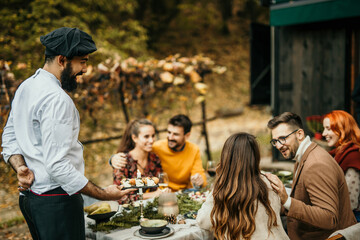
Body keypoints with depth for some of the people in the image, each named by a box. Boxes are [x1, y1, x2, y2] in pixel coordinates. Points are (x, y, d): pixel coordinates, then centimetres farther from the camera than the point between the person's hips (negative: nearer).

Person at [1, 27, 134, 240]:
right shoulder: (56, 99, -22)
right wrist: (104, 195, -20)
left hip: (30, 194, 10)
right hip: (56, 200, -10)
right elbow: (57, 165, -25)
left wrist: (21, 167, -2)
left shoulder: (26, 87, 9)